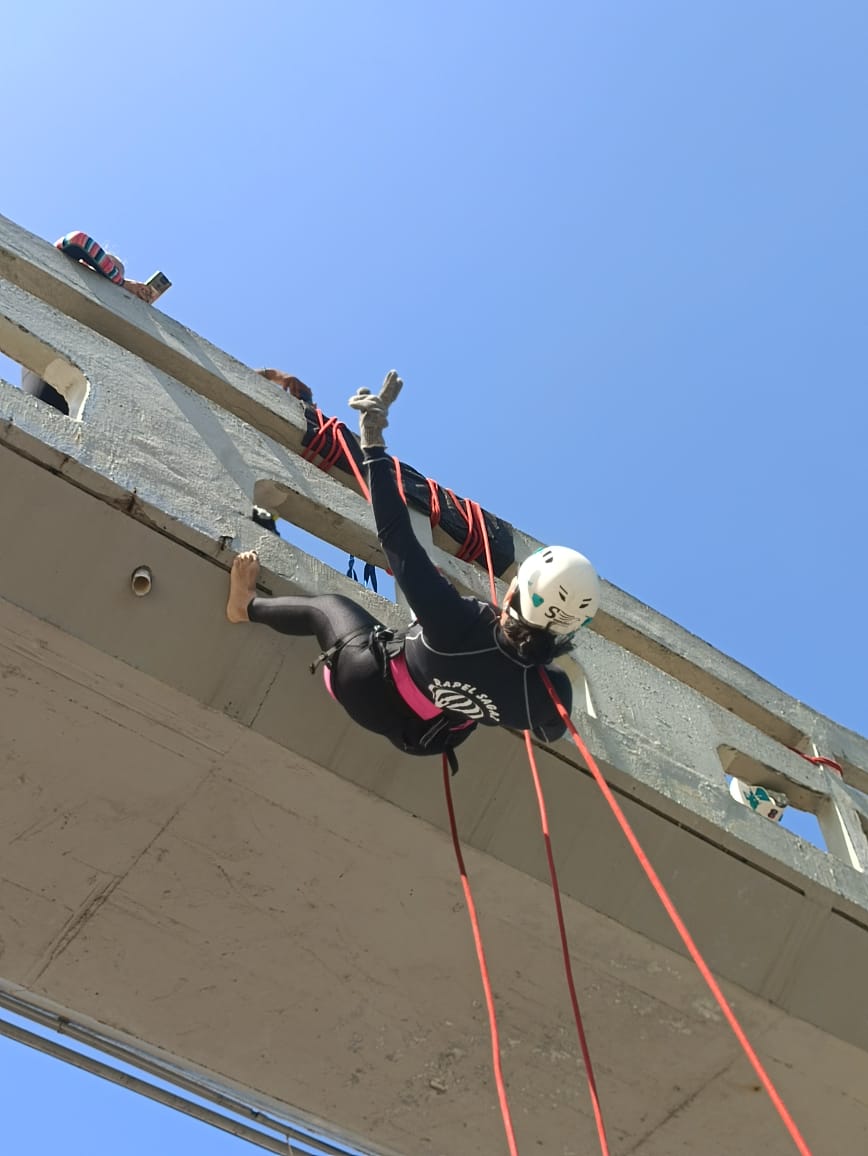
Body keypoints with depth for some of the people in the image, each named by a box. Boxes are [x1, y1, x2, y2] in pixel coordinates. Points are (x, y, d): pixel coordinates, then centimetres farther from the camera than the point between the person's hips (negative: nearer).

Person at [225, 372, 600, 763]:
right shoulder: (551, 691, -35)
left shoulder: (460, 623, -44)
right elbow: (551, 730, -9)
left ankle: (246, 605, 49)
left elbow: (394, 534, -36)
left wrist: (373, 442, -29)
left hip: (370, 687, -3)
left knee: (329, 606, 21)